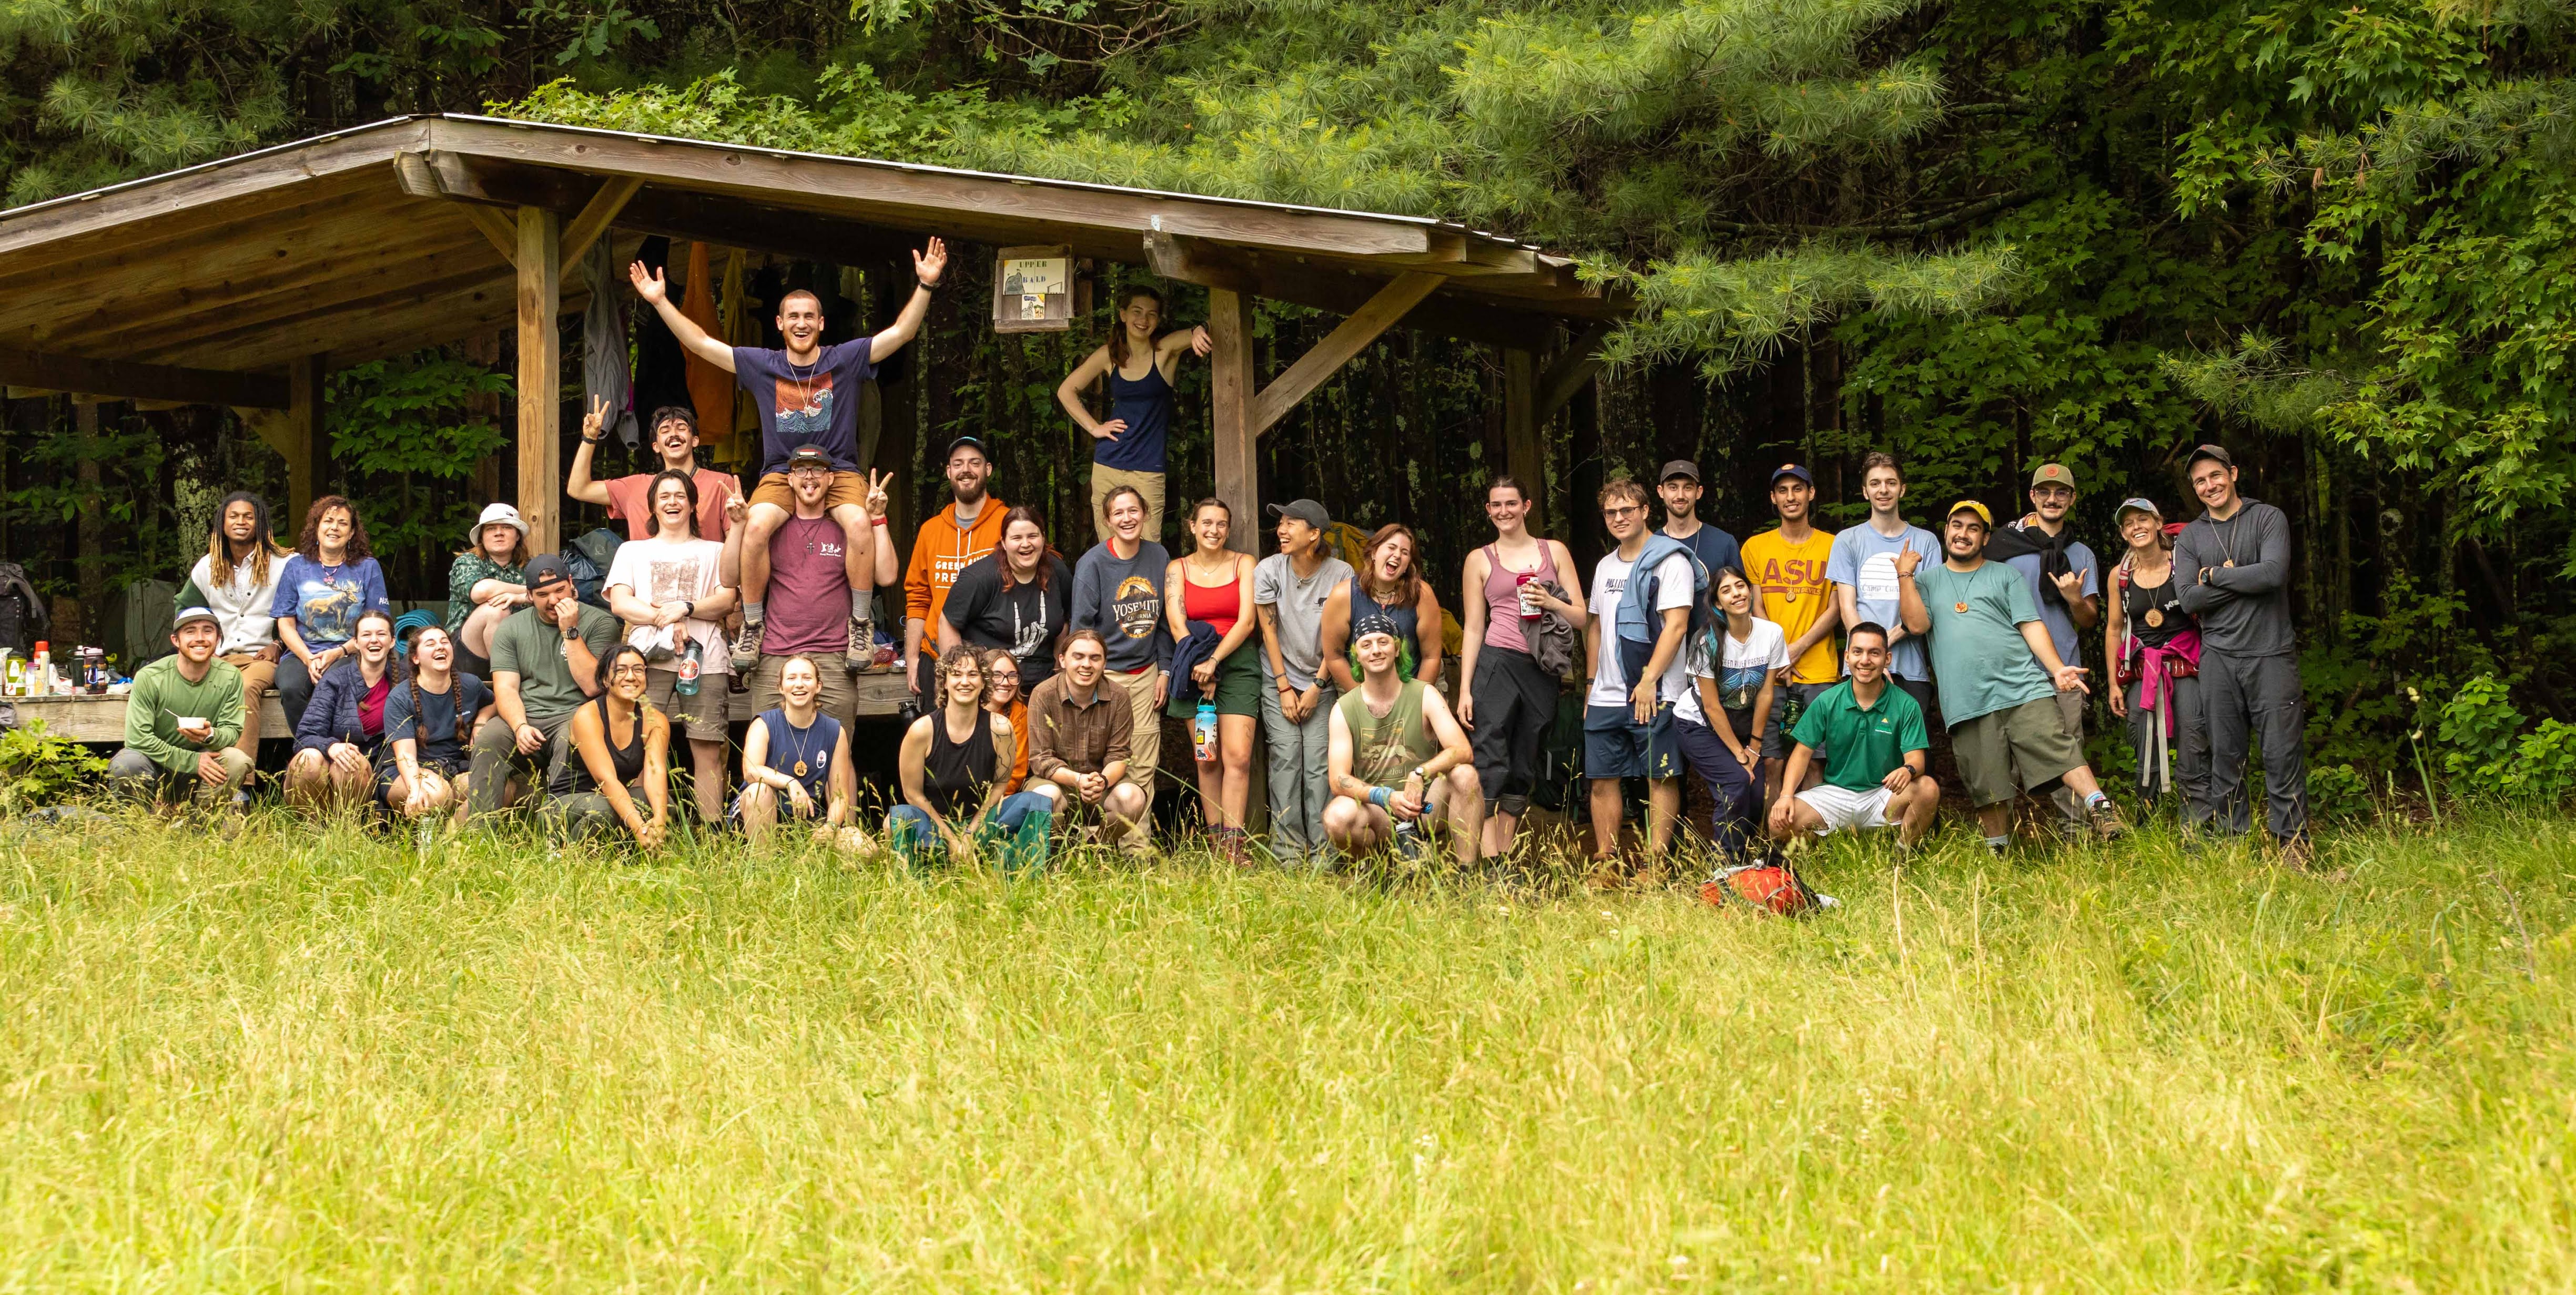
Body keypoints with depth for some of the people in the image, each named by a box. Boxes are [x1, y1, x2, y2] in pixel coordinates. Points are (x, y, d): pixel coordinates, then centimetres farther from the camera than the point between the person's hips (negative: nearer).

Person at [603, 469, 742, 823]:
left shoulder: (713, 552, 24)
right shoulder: (632, 551, 24)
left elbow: (727, 600, 8)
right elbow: (619, 602, 9)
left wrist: (685, 608, -9)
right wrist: (665, 619, -7)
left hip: (705, 661, 0)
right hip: (649, 660, 0)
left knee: (708, 751, -8)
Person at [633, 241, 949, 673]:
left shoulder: (846, 359, 3)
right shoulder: (762, 365, 7)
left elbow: (901, 332, -3)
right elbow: (701, 344, 9)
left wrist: (925, 285, -15)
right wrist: (660, 302, 2)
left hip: (839, 470, -1)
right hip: (780, 473, 1)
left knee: (859, 524, -33)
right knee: (755, 528, -30)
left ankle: (861, 624, -16)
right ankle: (752, 627, -14)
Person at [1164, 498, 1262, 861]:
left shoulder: (1244, 564, 7)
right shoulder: (1177, 569, 10)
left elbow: (1247, 621, -3)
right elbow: (1177, 625, 1)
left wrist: (1215, 661, -13)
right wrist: (1201, 672, -9)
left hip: (1238, 663, -1)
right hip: (1195, 666, 1)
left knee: (1237, 756, -13)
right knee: (1207, 759, -1)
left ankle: (1234, 845, -15)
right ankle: (1216, 846, 1)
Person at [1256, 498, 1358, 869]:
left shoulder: (1341, 575, -9)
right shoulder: (1269, 570, -7)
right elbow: (1269, 630, -3)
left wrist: (1316, 688, -7)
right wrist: (1284, 688, -5)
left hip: (1322, 682, 0)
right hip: (1279, 680, 0)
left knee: (1319, 762, -9)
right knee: (1287, 757, -10)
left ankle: (1322, 855, -6)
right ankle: (1288, 853, -8)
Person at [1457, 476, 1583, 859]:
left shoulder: (1555, 551, 12)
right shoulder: (1480, 560, 9)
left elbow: (1581, 618, 10)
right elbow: (1473, 628, 7)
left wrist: (1550, 602, -10)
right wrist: (1465, 690, 0)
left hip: (1542, 672, 3)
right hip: (1496, 665, -3)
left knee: (1523, 769, 5)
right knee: (1490, 764, -15)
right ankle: (1489, 862, -21)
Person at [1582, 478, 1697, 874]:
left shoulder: (1670, 561, -5)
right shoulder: (1606, 566, 18)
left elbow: (1676, 625, -13)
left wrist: (1649, 681, -18)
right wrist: (1592, 683, 17)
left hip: (1653, 695, -7)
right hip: (1606, 698, 7)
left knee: (1660, 778, -3)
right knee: (1602, 780, 5)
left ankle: (1655, 866, -3)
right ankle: (1605, 866, 11)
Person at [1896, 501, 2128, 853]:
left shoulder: (2006, 576, 16)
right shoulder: (1927, 581, 17)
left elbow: (2031, 626, 6)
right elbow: (1917, 624, 1)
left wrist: (2057, 668, -8)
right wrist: (1905, 576, -3)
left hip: (2024, 689, 0)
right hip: (1967, 702, 1)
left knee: (2060, 750, -18)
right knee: (1987, 786, 2)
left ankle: (2099, 809, -23)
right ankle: (1998, 854, 10)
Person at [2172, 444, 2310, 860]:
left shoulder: (2268, 519, 4)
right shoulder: (2189, 537, 11)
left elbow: (2274, 574, -13)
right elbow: (2190, 600, -1)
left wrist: (2216, 575, -4)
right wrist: (2243, 580, -8)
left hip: (2271, 654, -3)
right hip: (2219, 658, 3)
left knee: (2282, 752, -4)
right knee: (2225, 755, 2)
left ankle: (2292, 841, 2)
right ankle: (2232, 839, 9)